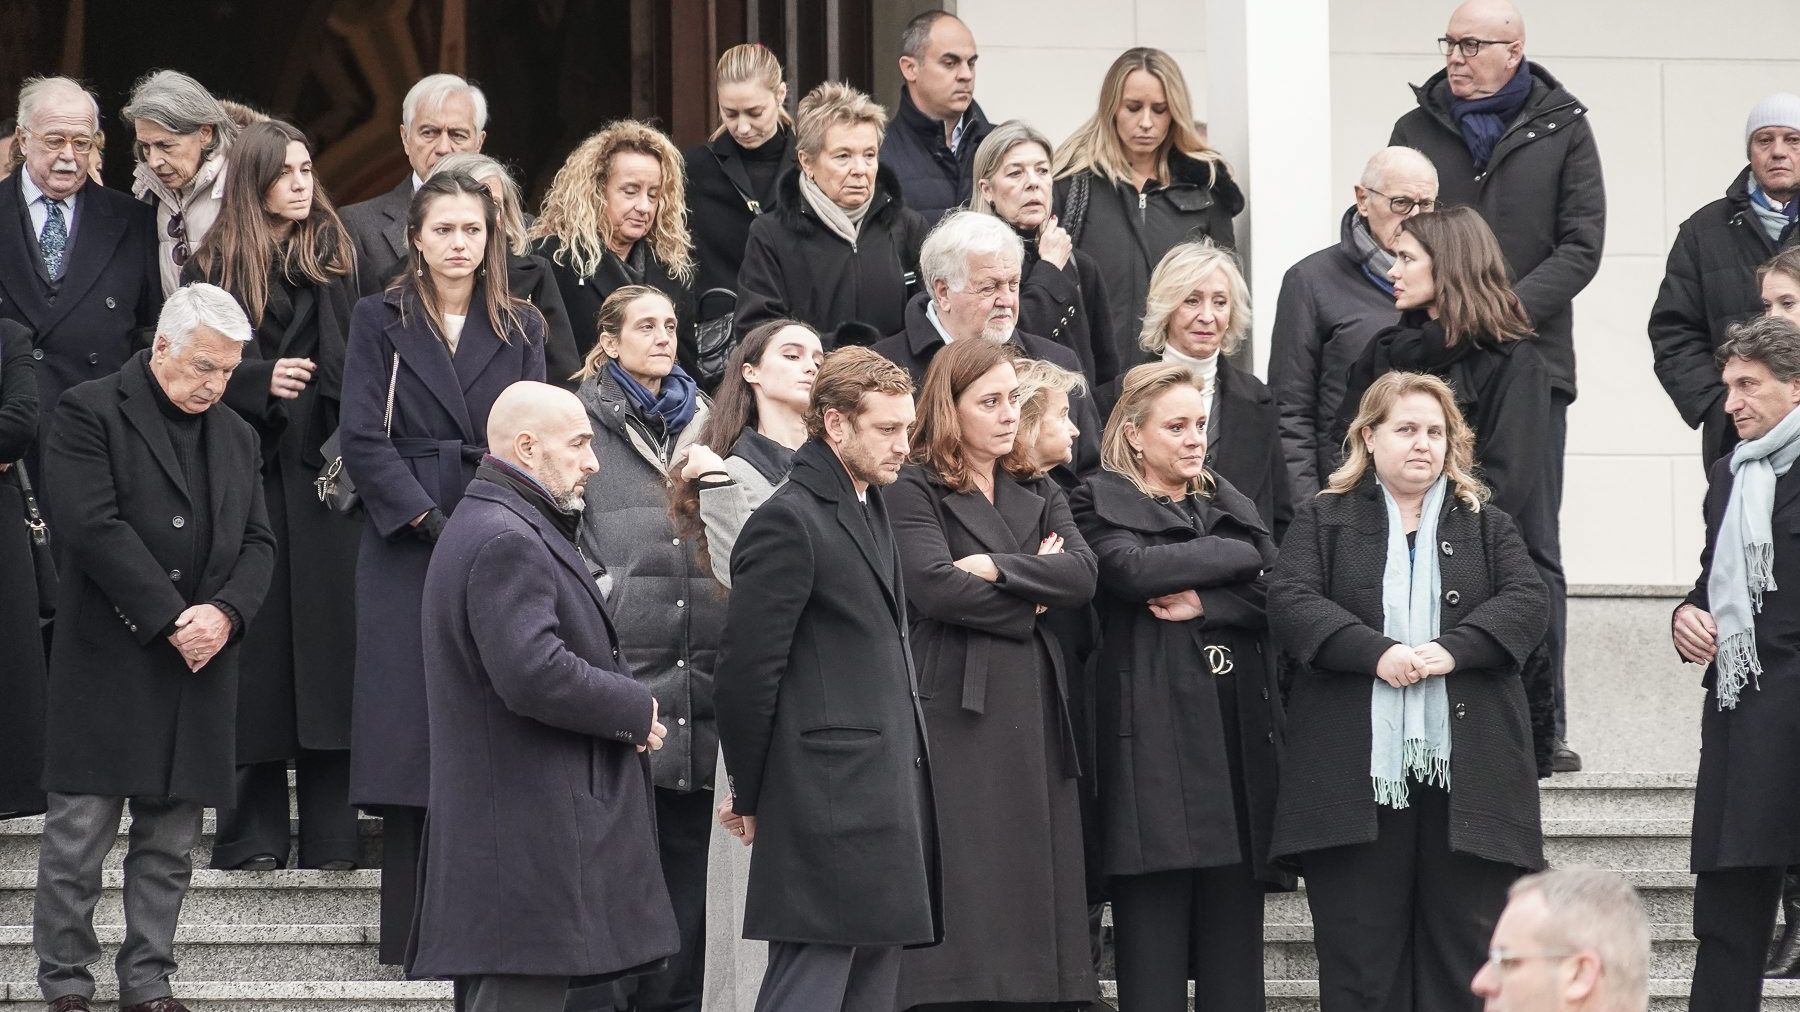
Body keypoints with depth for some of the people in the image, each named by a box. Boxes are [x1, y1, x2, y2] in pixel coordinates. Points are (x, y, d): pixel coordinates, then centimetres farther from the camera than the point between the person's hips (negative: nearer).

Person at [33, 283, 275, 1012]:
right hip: (105, 667, -5)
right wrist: (171, 618, -14)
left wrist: (225, 612, -6)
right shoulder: (89, 414, -4)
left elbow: (258, 543, 14)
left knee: (170, 843, 6)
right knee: (79, 835, -3)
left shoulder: (236, 437, 17)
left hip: (199, 668, 5)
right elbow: (93, 528, -13)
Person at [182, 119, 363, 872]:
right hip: (246, 469, -1)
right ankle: (254, 833, 1)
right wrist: (261, 380, -11)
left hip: (324, 471, 1)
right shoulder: (215, 266, 6)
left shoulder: (334, 257, 11)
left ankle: (332, 834, -1)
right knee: (256, 643, -2)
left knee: (327, 635, -3)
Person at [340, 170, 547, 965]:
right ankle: (410, 936, -3)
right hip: (407, 548, -2)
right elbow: (364, 439, -2)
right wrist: (431, 523, -11)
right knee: (412, 733, -5)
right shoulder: (381, 322, 6)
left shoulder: (520, 329, 14)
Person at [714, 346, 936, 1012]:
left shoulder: (875, 504, 17)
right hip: (828, 801, -9)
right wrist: (751, 796, -5)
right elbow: (747, 669, -13)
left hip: (887, 798, 9)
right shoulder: (789, 521, -12)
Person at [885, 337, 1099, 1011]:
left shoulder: (1040, 496, 20)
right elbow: (933, 585, -15)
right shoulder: (914, 492, 1)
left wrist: (997, 569, -11)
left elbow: (1083, 576, 3)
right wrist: (1034, 597, -3)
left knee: (1037, 885, 2)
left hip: (1035, 713, 6)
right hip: (957, 713, -6)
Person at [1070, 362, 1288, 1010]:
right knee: (1154, 917, -6)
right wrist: (1237, 555, -5)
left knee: (1234, 926, 2)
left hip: (1238, 730, 5)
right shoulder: (1102, 504, 5)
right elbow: (1133, 569, -15)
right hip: (1155, 731, -5)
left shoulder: (1229, 504, 19)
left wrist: (1205, 605, -10)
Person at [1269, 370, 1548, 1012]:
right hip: (1356, 774, -1)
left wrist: (1451, 650, -15)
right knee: (1360, 953, -1)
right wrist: (1376, 653, -18)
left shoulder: (1485, 526, 16)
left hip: (1467, 772, 1)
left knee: (1467, 942, 1)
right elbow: (1290, 604, -4)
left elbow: (1526, 604, 1)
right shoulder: (1325, 521, 11)